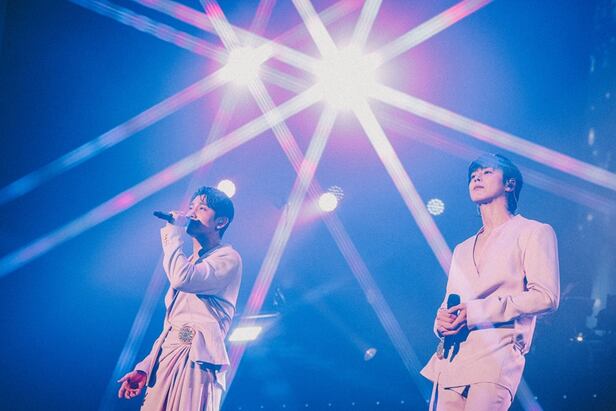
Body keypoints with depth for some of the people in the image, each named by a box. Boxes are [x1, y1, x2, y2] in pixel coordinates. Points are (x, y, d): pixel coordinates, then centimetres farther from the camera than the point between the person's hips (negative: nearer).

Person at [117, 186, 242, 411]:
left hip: (195, 362, -8)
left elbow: (182, 279, -22)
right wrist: (145, 367, 16)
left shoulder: (228, 258, -2)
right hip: (167, 360, 8)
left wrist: (174, 234, -7)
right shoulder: (189, 262, 24)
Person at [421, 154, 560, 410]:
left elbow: (546, 296, -5)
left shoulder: (534, 233, 8)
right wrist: (441, 321, 0)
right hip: (450, 359, 6)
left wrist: (477, 311, -11)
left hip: (496, 354, -6)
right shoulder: (462, 250, 27)